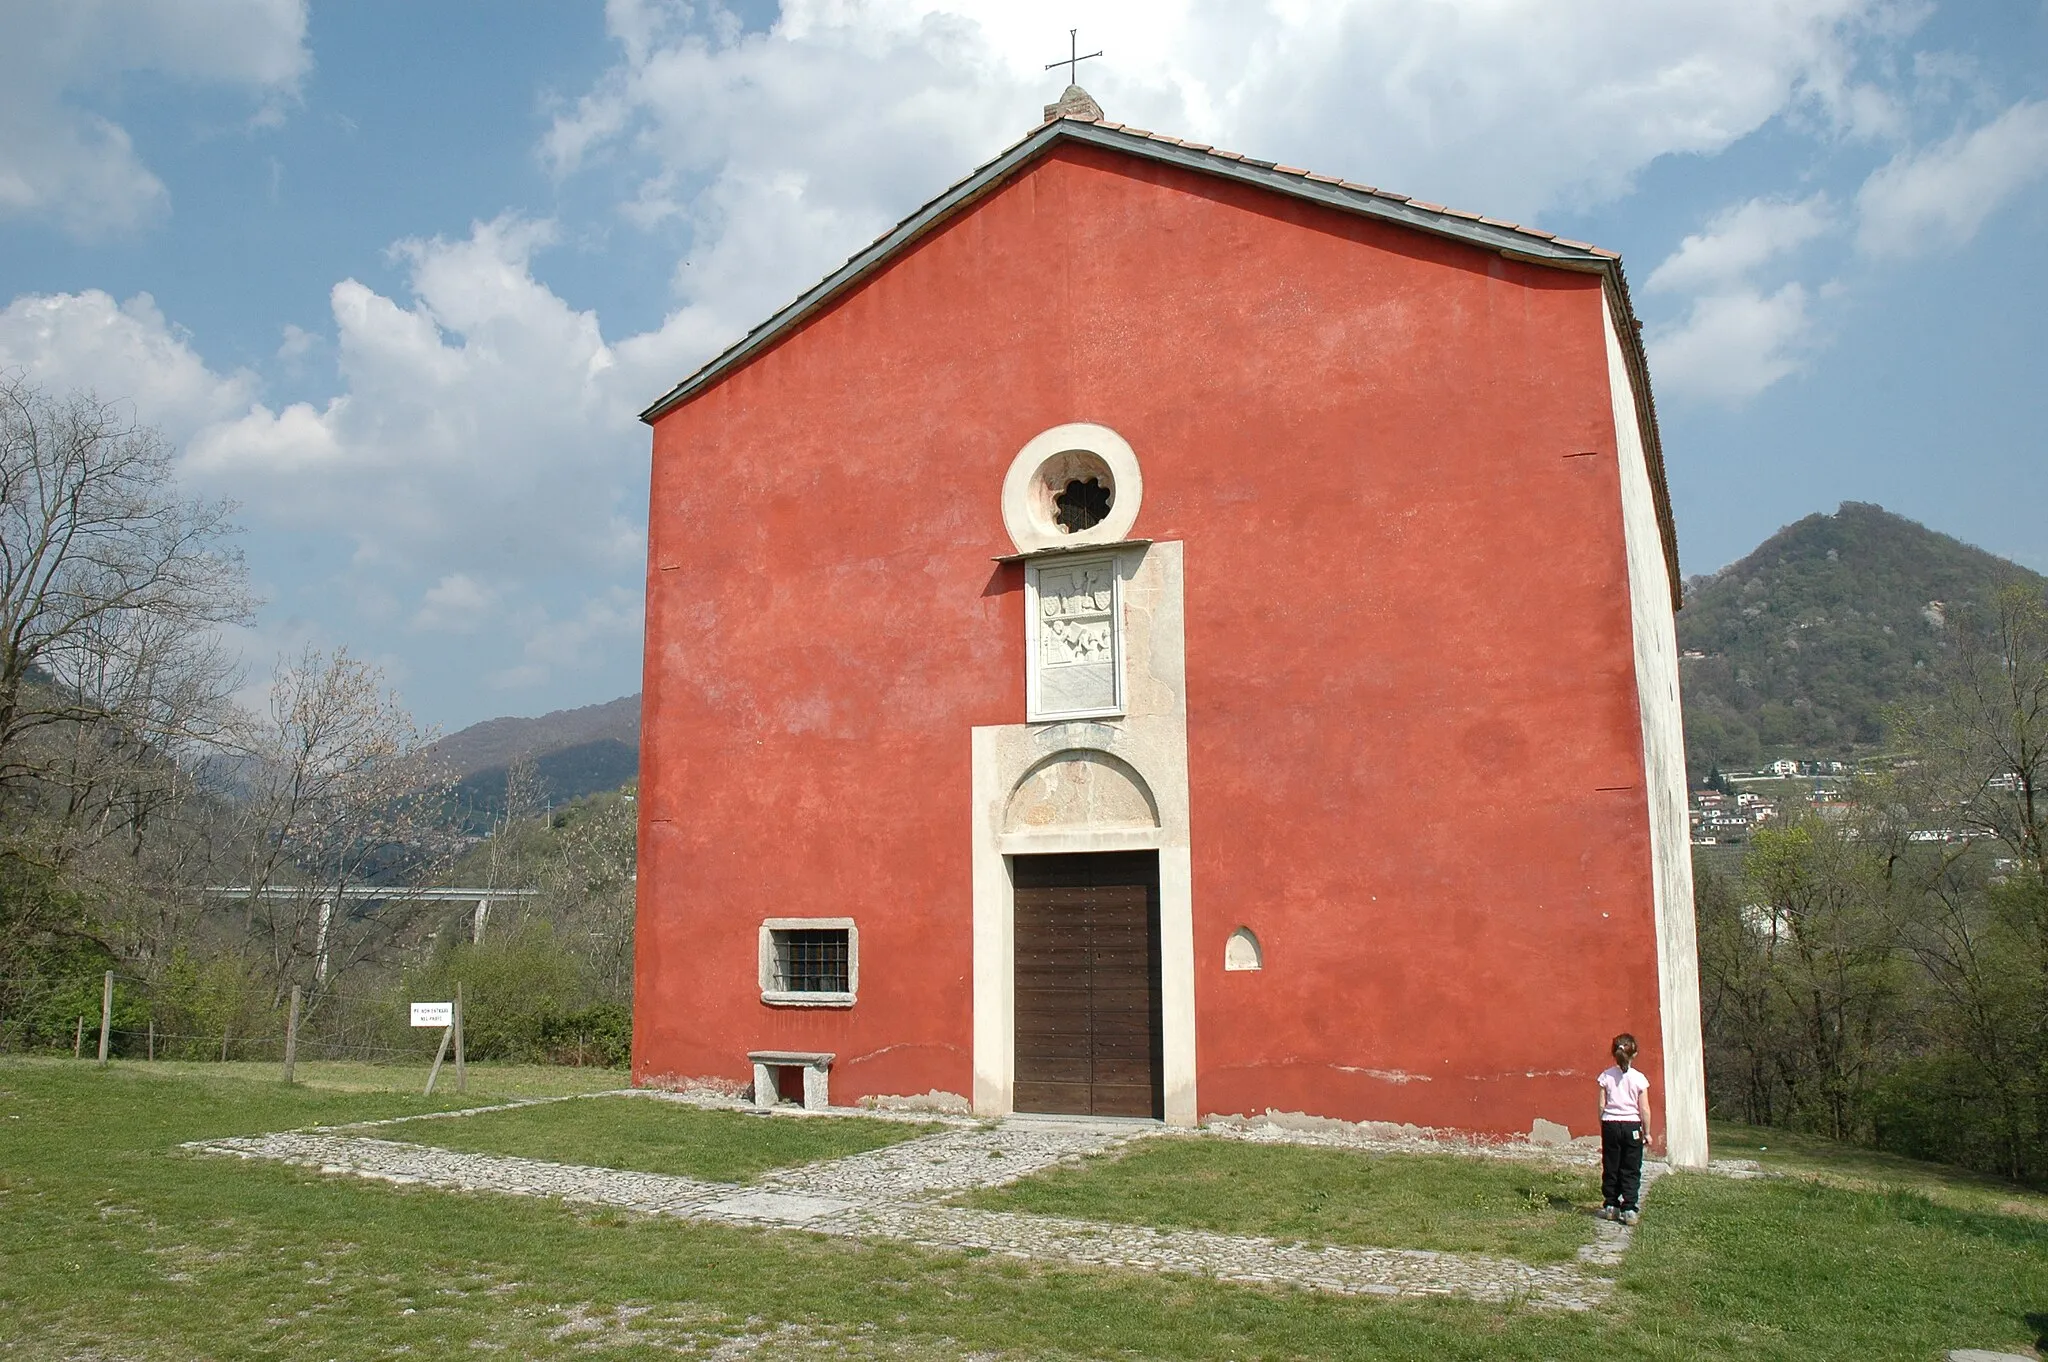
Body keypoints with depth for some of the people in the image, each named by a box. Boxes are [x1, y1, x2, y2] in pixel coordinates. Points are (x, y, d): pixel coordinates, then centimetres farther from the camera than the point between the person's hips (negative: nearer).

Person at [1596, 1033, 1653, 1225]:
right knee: (1631, 1171, 4)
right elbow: (1644, 1109, -5)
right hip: (1632, 1126, -1)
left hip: (1611, 1125, 1)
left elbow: (1601, 1105, -1)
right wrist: (1647, 1132, 6)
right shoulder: (1639, 1078, -7)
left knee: (1610, 1168, 11)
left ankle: (1610, 1206, 16)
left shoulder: (1606, 1076, -3)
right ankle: (1629, 1209, 0)